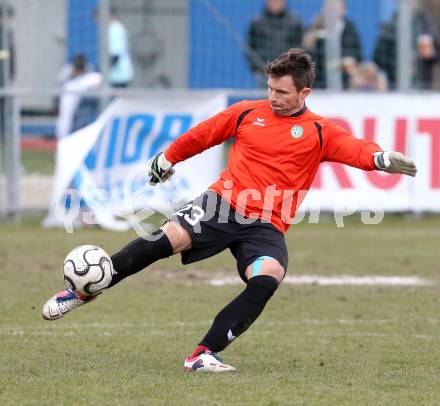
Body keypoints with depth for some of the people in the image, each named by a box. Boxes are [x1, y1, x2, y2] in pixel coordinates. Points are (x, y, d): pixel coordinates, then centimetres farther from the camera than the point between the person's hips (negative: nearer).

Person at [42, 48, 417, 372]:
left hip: (266, 225, 0)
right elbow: (202, 135, 24)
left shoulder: (319, 133, 4)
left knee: (267, 278, -30)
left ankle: (204, 355, -26)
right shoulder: (247, 112, 10)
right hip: (224, 203, 0)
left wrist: (382, 159, -36)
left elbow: (355, 150, -14)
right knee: (169, 237, -24)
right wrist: (167, 159, 35)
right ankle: (83, 291, -10)